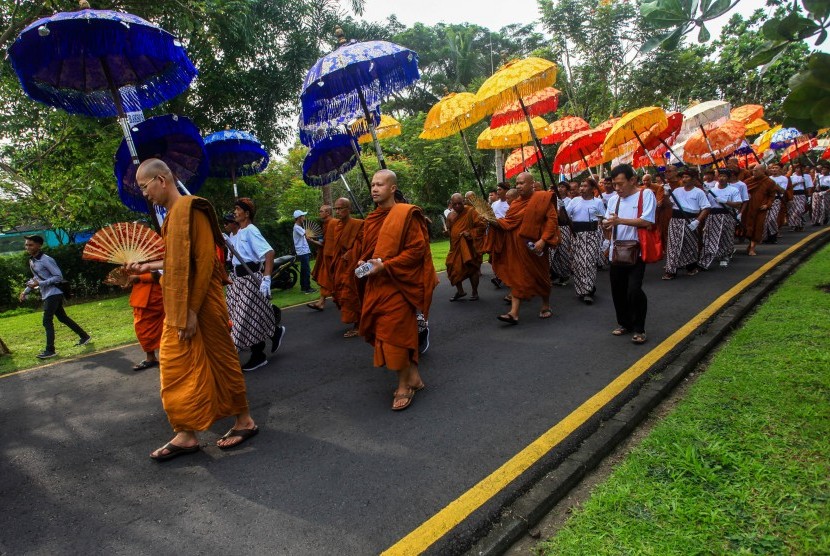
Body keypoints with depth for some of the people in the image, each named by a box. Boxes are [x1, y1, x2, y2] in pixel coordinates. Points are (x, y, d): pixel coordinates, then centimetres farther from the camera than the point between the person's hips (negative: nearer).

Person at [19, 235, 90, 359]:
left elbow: (59, 277, -19)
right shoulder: (31, 261, 11)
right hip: (46, 295, 9)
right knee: (63, 318, 16)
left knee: (47, 321, -10)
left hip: (53, 294, -9)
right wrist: (26, 291, 12)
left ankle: (50, 350, -6)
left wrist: (40, 284, -25)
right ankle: (84, 336, 27)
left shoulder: (46, 260, -17)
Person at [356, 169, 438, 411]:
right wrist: (362, 262, -1)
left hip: (397, 285, -7)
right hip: (375, 286, 7)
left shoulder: (406, 214, -10)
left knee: (396, 333, -2)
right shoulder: (371, 219, 11)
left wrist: (385, 265, -20)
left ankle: (404, 385, 15)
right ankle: (413, 376, 28)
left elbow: (417, 249, -15)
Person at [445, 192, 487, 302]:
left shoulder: (471, 211, -11)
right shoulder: (451, 215, 7)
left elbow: (483, 224, -13)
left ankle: (475, 292, 21)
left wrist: (470, 233, -20)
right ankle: (460, 291, 20)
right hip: (456, 246, 5)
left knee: (472, 269, 5)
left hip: (469, 246, -5)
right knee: (453, 268, 2)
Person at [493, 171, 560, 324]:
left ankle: (546, 306, 33)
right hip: (516, 247, 4)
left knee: (540, 276, 12)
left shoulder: (543, 198, -7)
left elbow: (552, 219, -12)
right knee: (517, 277, 0)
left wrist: (543, 240, -21)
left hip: (534, 247, -4)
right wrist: (494, 221, -12)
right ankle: (514, 313, -4)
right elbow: (508, 221, 7)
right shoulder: (515, 203, 8)